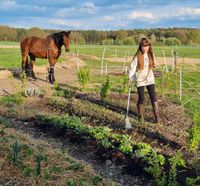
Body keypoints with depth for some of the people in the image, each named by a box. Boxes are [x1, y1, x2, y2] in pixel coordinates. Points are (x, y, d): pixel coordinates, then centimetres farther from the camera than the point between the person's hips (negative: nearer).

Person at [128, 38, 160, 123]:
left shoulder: (150, 55, 5)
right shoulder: (137, 57, -7)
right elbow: (133, 67, -11)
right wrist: (130, 78, -20)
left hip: (150, 80, 3)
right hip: (140, 80, -3)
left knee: (153, 97, -4)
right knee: (141, 98, 2)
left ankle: (157, 116, 1)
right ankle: (141, 116, 17)